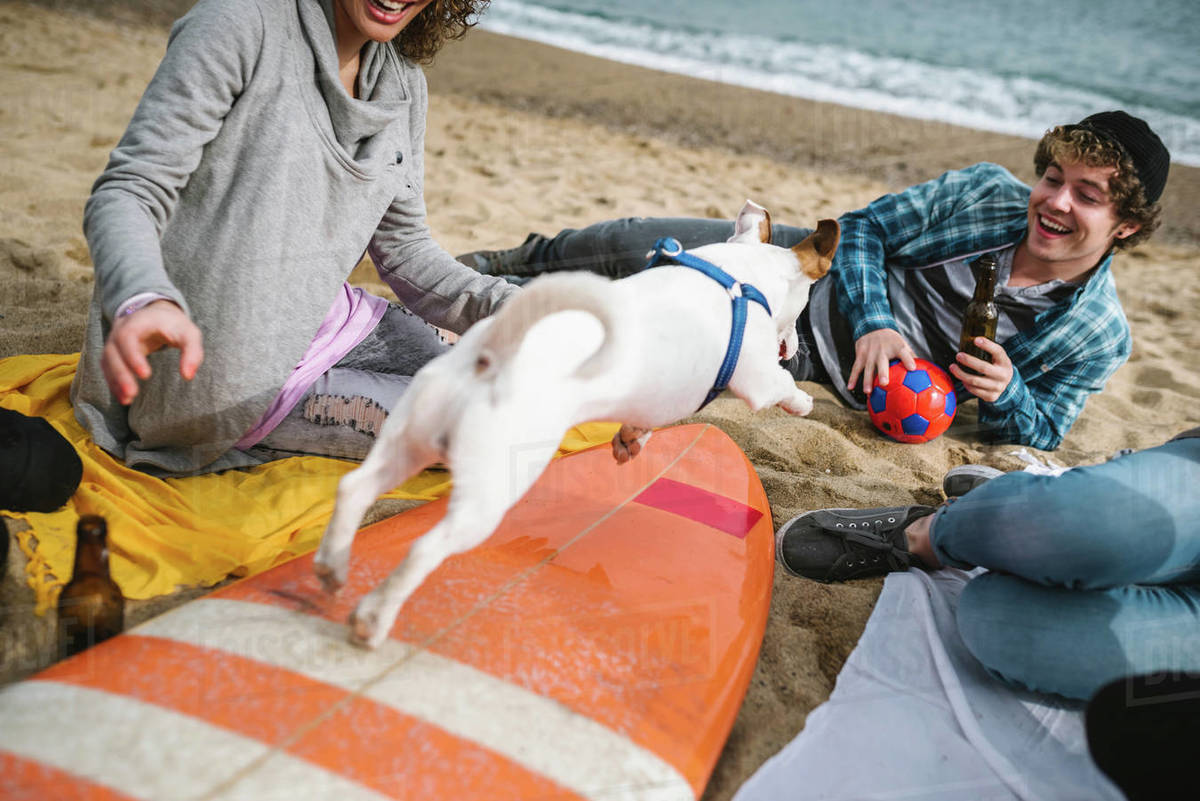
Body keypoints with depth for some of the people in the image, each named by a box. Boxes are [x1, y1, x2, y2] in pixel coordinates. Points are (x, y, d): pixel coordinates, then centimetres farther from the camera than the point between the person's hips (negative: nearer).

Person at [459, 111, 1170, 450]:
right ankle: (507, 267, 29)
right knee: (627, 245, -3)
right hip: (817, 270, 2)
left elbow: (1042, 433, -2)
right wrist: (873, 322, -20)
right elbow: (864, 226, -4)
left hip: (814, 362, -2)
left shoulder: (1100, 336, -14)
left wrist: (1006, 395, -25)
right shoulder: (986, 193, -12)